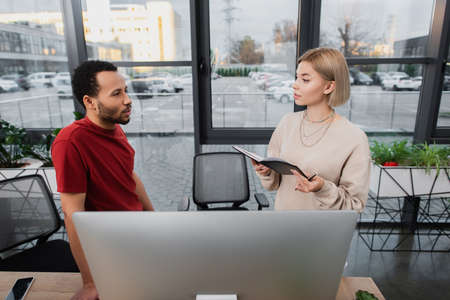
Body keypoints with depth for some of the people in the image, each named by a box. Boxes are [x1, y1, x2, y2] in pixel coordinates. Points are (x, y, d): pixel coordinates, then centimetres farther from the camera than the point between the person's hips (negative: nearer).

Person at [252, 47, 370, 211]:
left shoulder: (354, 138, -19)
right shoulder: (287, 122, -6)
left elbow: (355, 205, -13)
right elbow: (275, 182, 2)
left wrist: (323, 189, -28)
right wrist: (266, 172, -18)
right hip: (283, 208, 4)